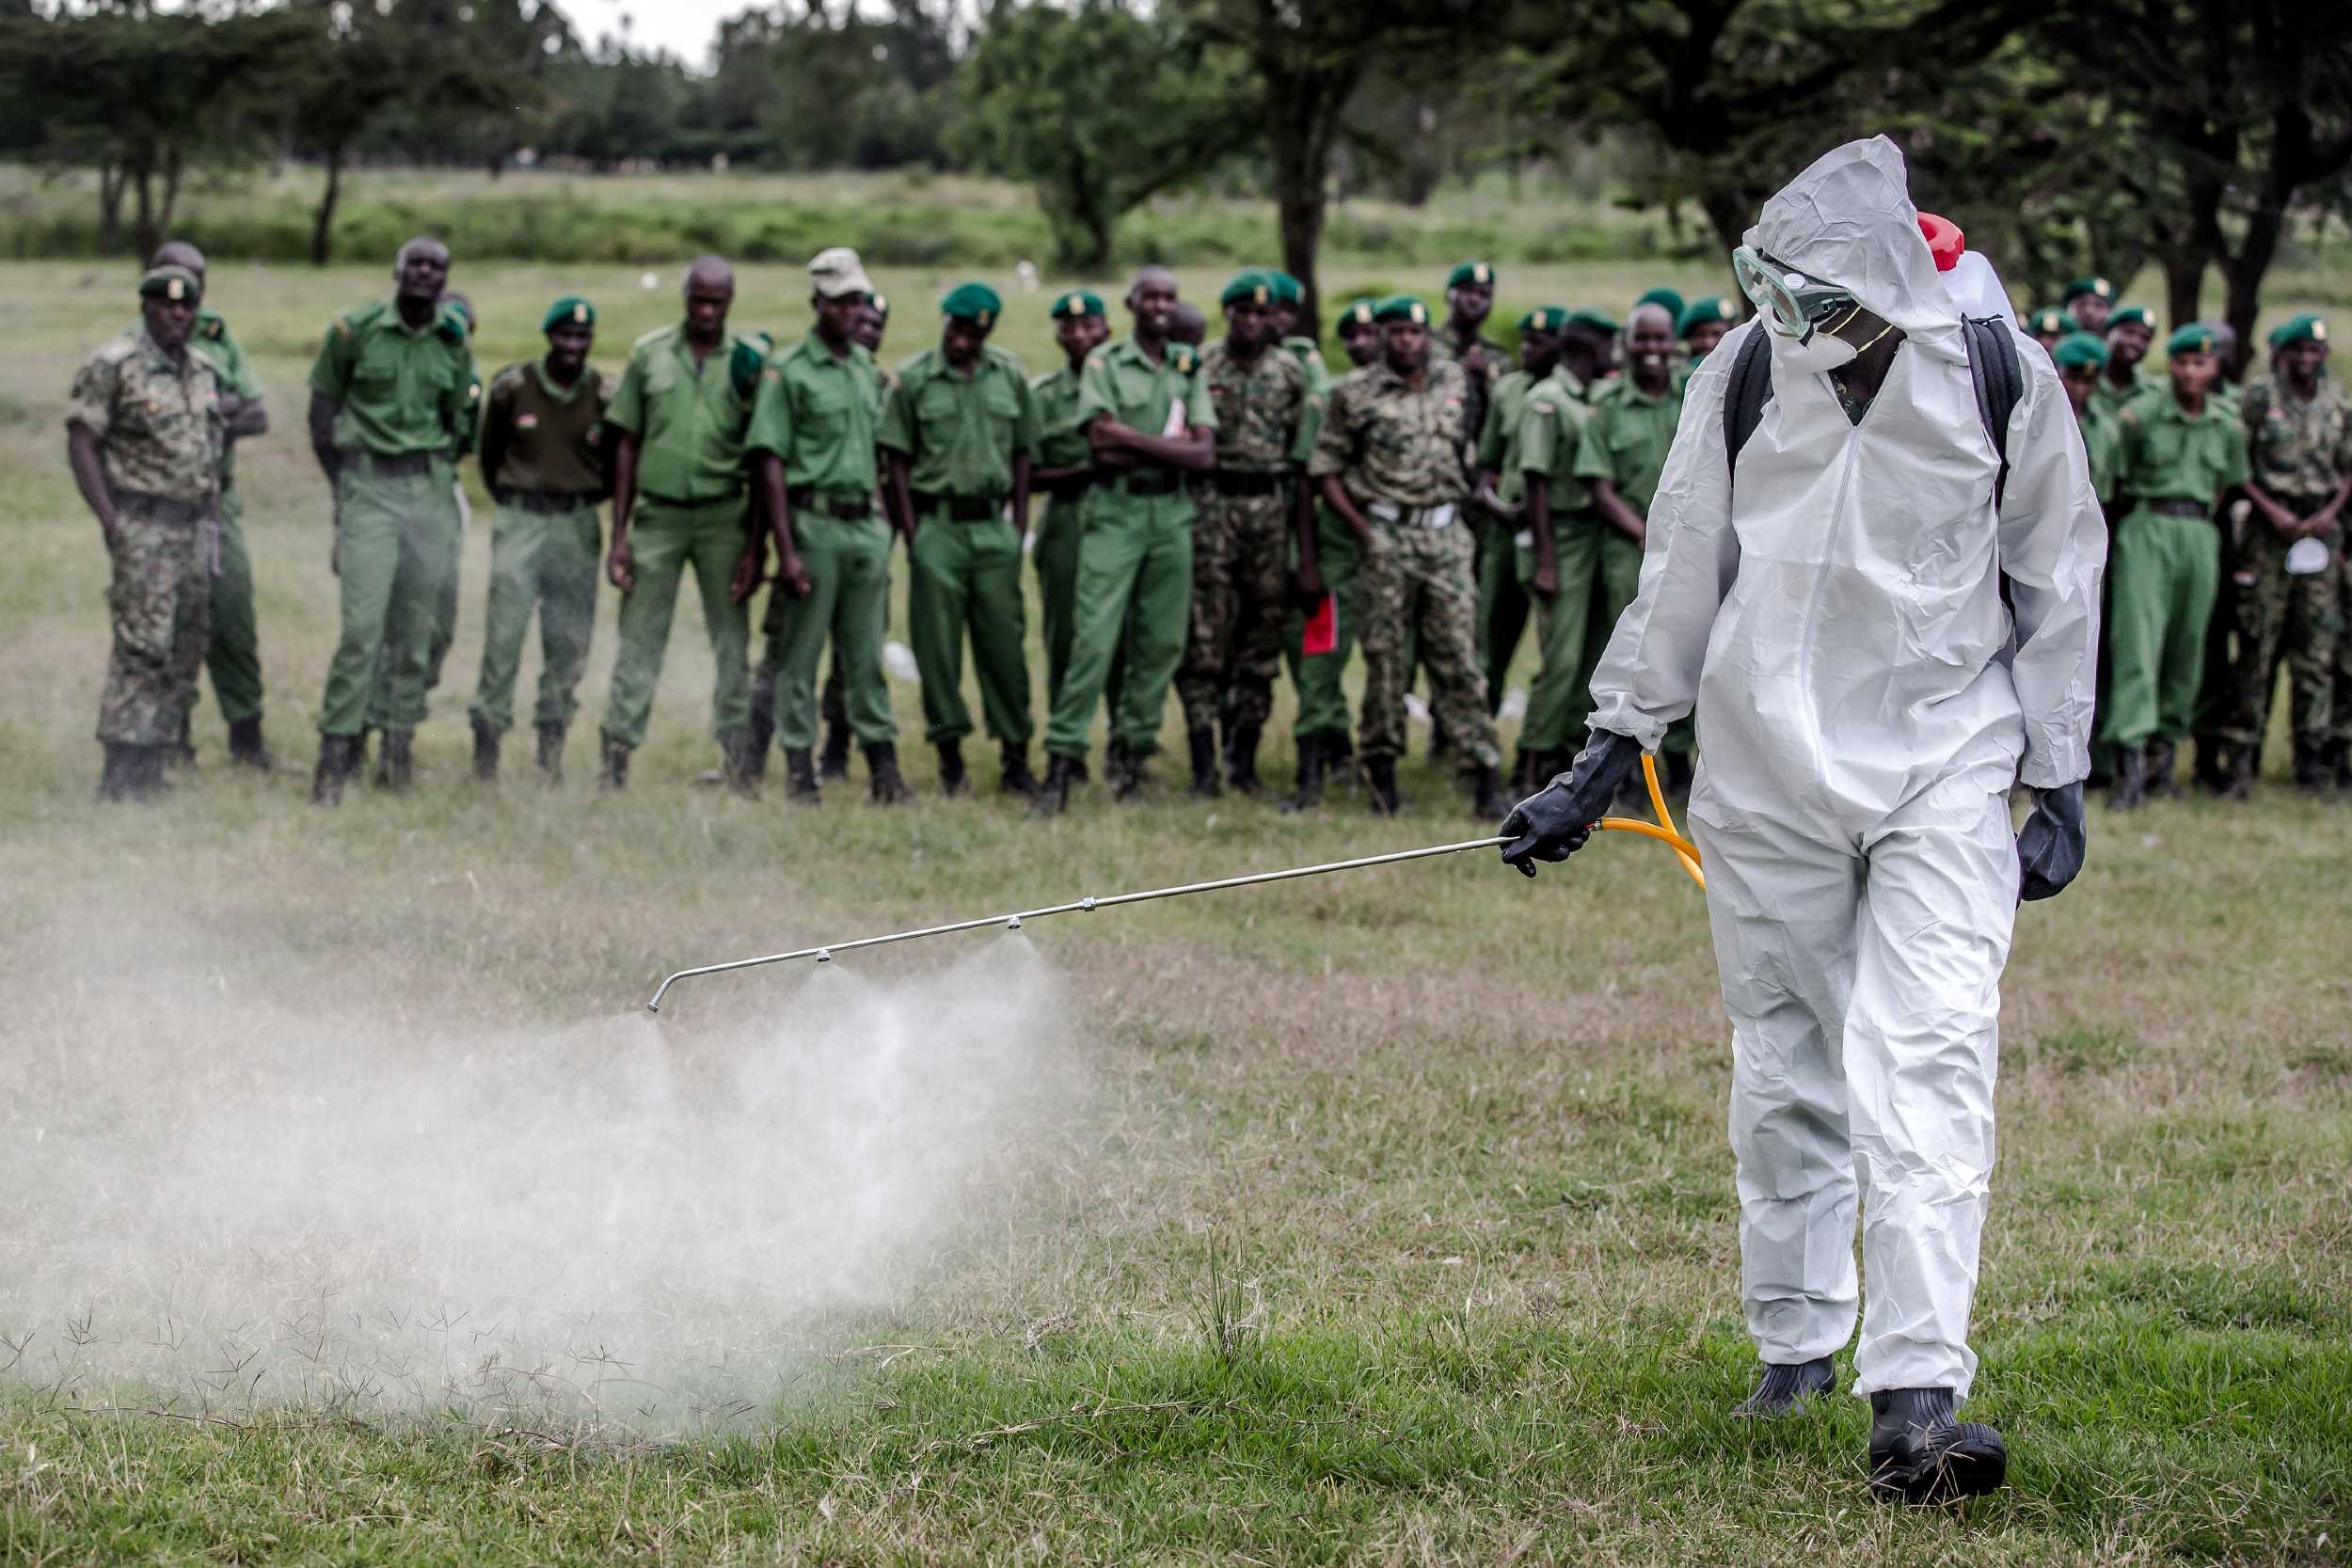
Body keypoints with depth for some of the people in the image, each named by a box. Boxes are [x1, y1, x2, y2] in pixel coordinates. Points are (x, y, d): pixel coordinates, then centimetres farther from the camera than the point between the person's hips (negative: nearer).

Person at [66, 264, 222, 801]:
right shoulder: (112, 366, -10)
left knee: (186, 650, 7)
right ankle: (120, 776, -13)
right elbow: (81, 441, -11)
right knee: (143, 647, -14)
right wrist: (109, 520, -17)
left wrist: (213, 510, 14)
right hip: (143, 528, -8)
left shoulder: (202, 371, 12)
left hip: (195, 526, 8)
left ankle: (149, 773, 13)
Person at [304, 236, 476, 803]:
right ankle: (336, 752, -10)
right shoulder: (355, 330, -3)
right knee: (362, 624, -13)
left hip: (430, 490, 4)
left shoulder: (454, 345, 6)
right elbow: (323, 403, 4)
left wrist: (434, 477, 11)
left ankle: (399, 741, 14)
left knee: (417, 628, 4)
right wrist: (341, 485, 3)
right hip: (369, 485, -3)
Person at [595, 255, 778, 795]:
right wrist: (619, 535, 5)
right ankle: (615, 760, 0)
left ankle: (738, 766, 5)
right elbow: (628, 446, 9)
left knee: (732, 640, 1)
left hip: (723, 516, -1)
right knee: (639, 641, -1)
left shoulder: (751, 360, 1)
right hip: (657, 512, 1)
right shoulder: (649, 354, 6)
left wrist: (756, 544, -4)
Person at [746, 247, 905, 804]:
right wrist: (787, 550, -14)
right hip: (813, 522, -5)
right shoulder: (788, 370, -5)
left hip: (866, 523, 5)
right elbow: (769, 462, -8)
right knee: (801, 653, 0)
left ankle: (883, 763, 8)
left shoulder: (868, 369, 14)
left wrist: (884, 540, 15)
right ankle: (799, 769, 5)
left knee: (866, 654, 7)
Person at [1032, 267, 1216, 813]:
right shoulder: (1104, 363, 0)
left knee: (1161, 641, 5)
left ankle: (1132, 747, 15)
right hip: (1115, 512, -4)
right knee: (1093, 639, -11)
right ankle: (1062, 759, -12)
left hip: (1172, 513, 4)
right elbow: (1101, 446, -12)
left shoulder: (1189, 367, 11)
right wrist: (1170, 444, -9)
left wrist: (1132, 442, -10)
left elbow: (1205, 455, -1)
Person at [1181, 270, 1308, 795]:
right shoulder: (1198, 367, -1)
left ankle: (1244, 755, 14)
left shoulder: (1290, 371, 8)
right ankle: (1203, 763, -4)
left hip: (1270, 508, 3)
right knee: (1204, 635, -6)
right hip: (1211, 502, -3)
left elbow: (1300, 439, 13)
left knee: (1264, 633, 5)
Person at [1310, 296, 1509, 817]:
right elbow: (1325, 468, 0)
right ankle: (1382, 771, 10)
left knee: (1459, 657, -2)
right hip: (1386, 537, -2)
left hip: (1446, 537, 2)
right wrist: (1363, 530, -8)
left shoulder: (1456, 382, 9)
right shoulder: (1355, 396, -1)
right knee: (1384, 657, 1)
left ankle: (1485, 774, -5)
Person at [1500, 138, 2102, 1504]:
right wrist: (1607, 760, 10)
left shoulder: (2000, 379, -7)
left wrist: (2061, 785, 5)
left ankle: (1918, 1401, -21)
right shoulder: (1747, 371, -3)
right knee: (1786, 1068, 9)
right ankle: (1796, 1341, 29)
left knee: (1927, 1070, -15)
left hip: (1945, 769, -2)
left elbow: (2058, 583, 5)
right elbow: (1685, 570, 8)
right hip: (1768, 771, 2)